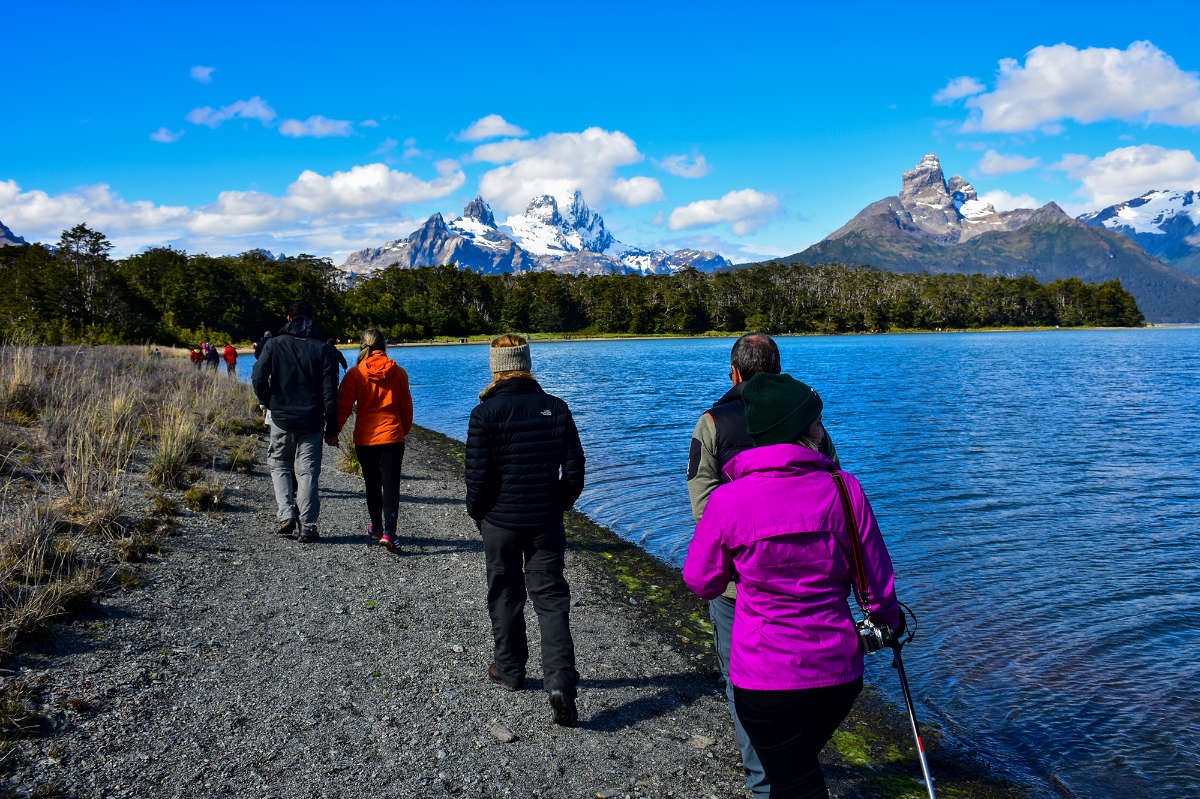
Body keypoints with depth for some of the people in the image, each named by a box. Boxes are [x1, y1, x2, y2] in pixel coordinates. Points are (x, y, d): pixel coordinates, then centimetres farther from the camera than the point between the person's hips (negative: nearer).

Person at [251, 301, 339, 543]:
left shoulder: (275, 344, 0)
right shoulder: (322, 348, 0)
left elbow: (258, 377, -9)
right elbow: (330, 392, -3)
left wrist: (268, 404, 9)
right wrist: (332, 429, 1)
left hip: (281, 419, 0)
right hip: (312, 422, 0)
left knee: (280, 466, 18)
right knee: (307, 473, 5)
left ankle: (286, 514, 1)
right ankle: (306, 528, 4)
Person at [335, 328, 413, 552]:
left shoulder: (355, 373, -4)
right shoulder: (398, 372, 0)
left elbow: (344, 405, -3)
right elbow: (406, 406, 8)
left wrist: (334, 431, 8)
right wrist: (405, 429, 22)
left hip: (365, 438, 1)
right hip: (392, 436, -1)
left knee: (372, 484, 17)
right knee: (391, 484, -3)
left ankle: (376, 527, 31)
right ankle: (388, 532, -16)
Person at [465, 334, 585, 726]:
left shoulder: (485, 414, -12)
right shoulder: (556, 408, -1)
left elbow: (478, 474, -10)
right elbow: (574, 466, 2)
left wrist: (476, 513, 7)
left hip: (500, 521, -2)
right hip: (547, 522, 2)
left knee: (505, 597, 15)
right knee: (551, 599, 5)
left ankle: (510, 671, 30)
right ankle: (560, 681, -8)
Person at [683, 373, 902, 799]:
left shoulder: (728, 501, -14)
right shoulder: (843, 488, -10)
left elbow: (701, 584, 1)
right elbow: (877, 585, 0)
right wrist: (890, 620, 21)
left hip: (766, 682, -2)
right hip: (839, 673, 3)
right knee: (803, 760, 28)